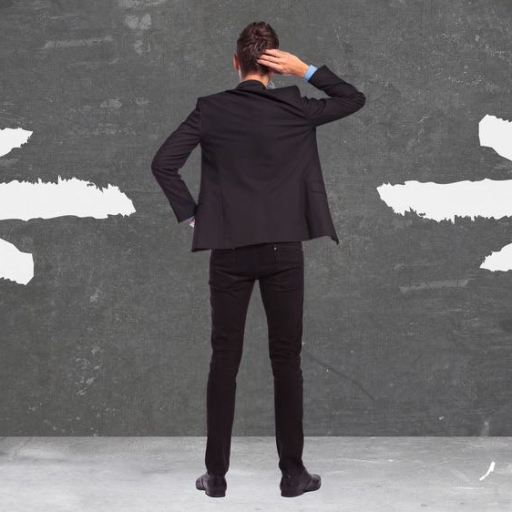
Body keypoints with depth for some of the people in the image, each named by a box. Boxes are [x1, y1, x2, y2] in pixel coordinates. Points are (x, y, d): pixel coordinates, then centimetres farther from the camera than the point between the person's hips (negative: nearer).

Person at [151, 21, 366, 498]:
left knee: (224, 359, 7)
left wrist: (191, 215, 2)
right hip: (282, 250, 0)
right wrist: (306, 70, 3)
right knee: (286, 360, 6)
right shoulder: (294, 109, -2)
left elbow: (163, 163, -7)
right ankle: (292, 473, 11)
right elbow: (355, 99, 13)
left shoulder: (210, 109, -2)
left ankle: (216, 474, 10)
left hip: (228, 250, 0)